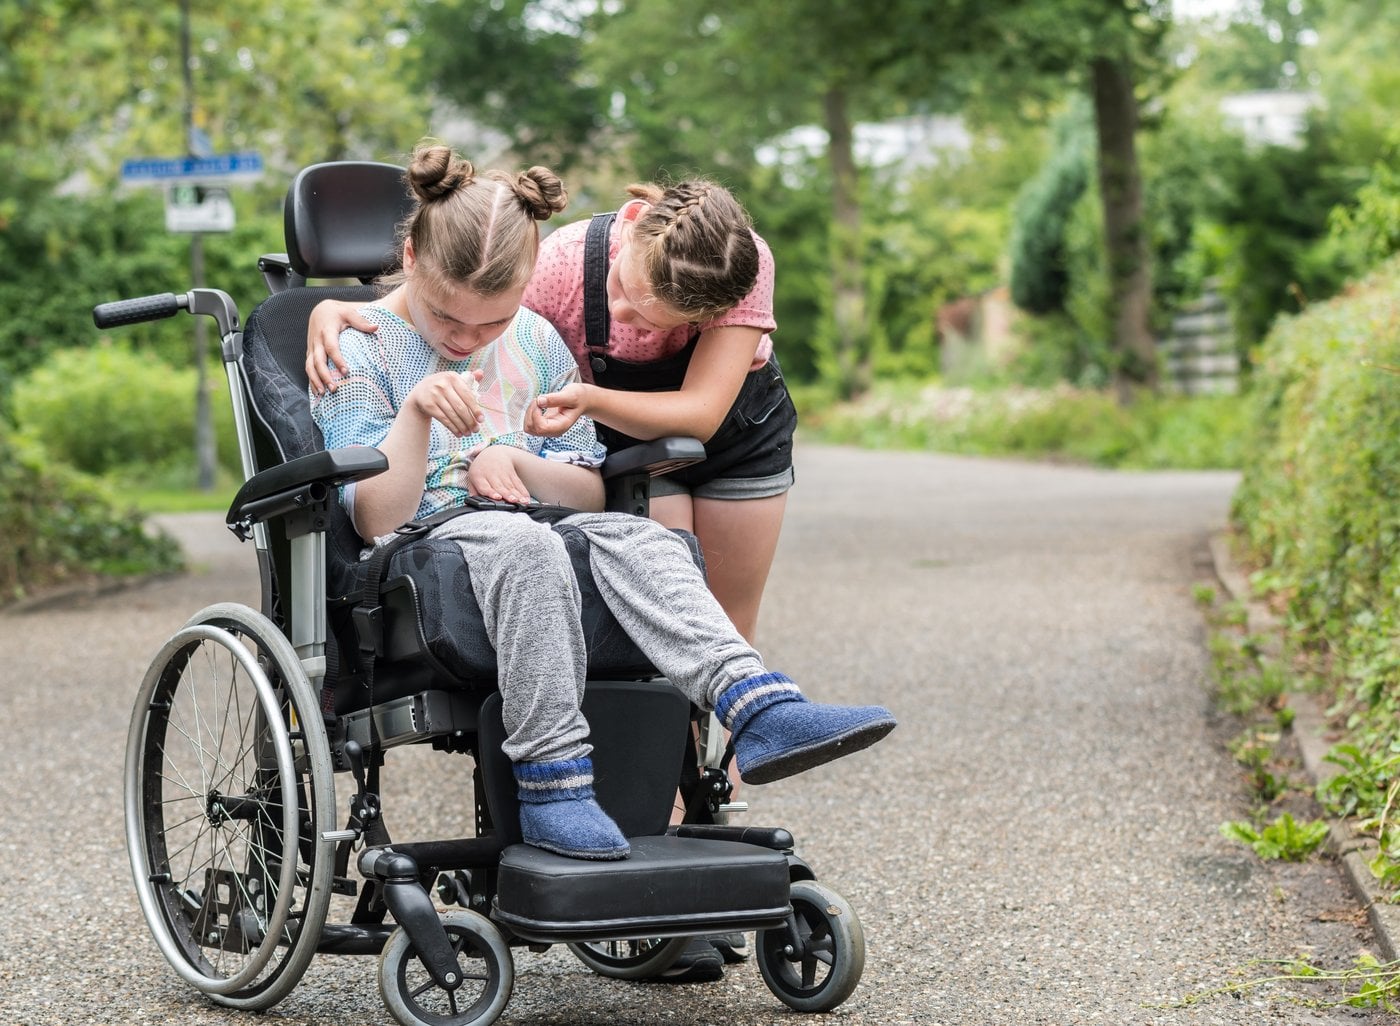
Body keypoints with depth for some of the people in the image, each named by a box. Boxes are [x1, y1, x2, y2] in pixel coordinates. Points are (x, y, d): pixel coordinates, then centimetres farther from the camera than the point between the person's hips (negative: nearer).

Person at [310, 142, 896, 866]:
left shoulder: (537, 344, 14)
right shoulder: (363, 351, -1)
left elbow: (592, 493, 14)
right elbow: (376, 518, -10)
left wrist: (515, 461, -6)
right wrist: (415, 413, -26)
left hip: (532, 543, 4)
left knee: (631, 535, -28)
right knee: (524, 542, -37)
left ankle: (759, 708, -47)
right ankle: (550, 777, -42)